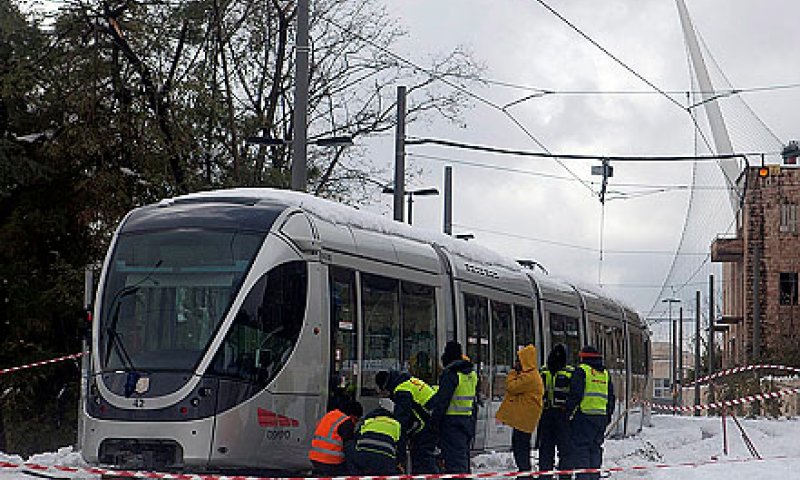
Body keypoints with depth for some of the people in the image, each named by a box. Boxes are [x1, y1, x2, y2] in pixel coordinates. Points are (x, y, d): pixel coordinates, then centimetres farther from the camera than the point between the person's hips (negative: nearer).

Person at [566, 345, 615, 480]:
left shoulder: (581, 371, -4)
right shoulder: (605, 373, 16)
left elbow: (575, 393, -13)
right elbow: (611, 397, 18)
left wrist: (569, 409, -5)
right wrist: (608, 415, 24)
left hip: (584, 415, -6)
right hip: (602, 417, 6)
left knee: (580, 446, -4)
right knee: (596, 447, 13)